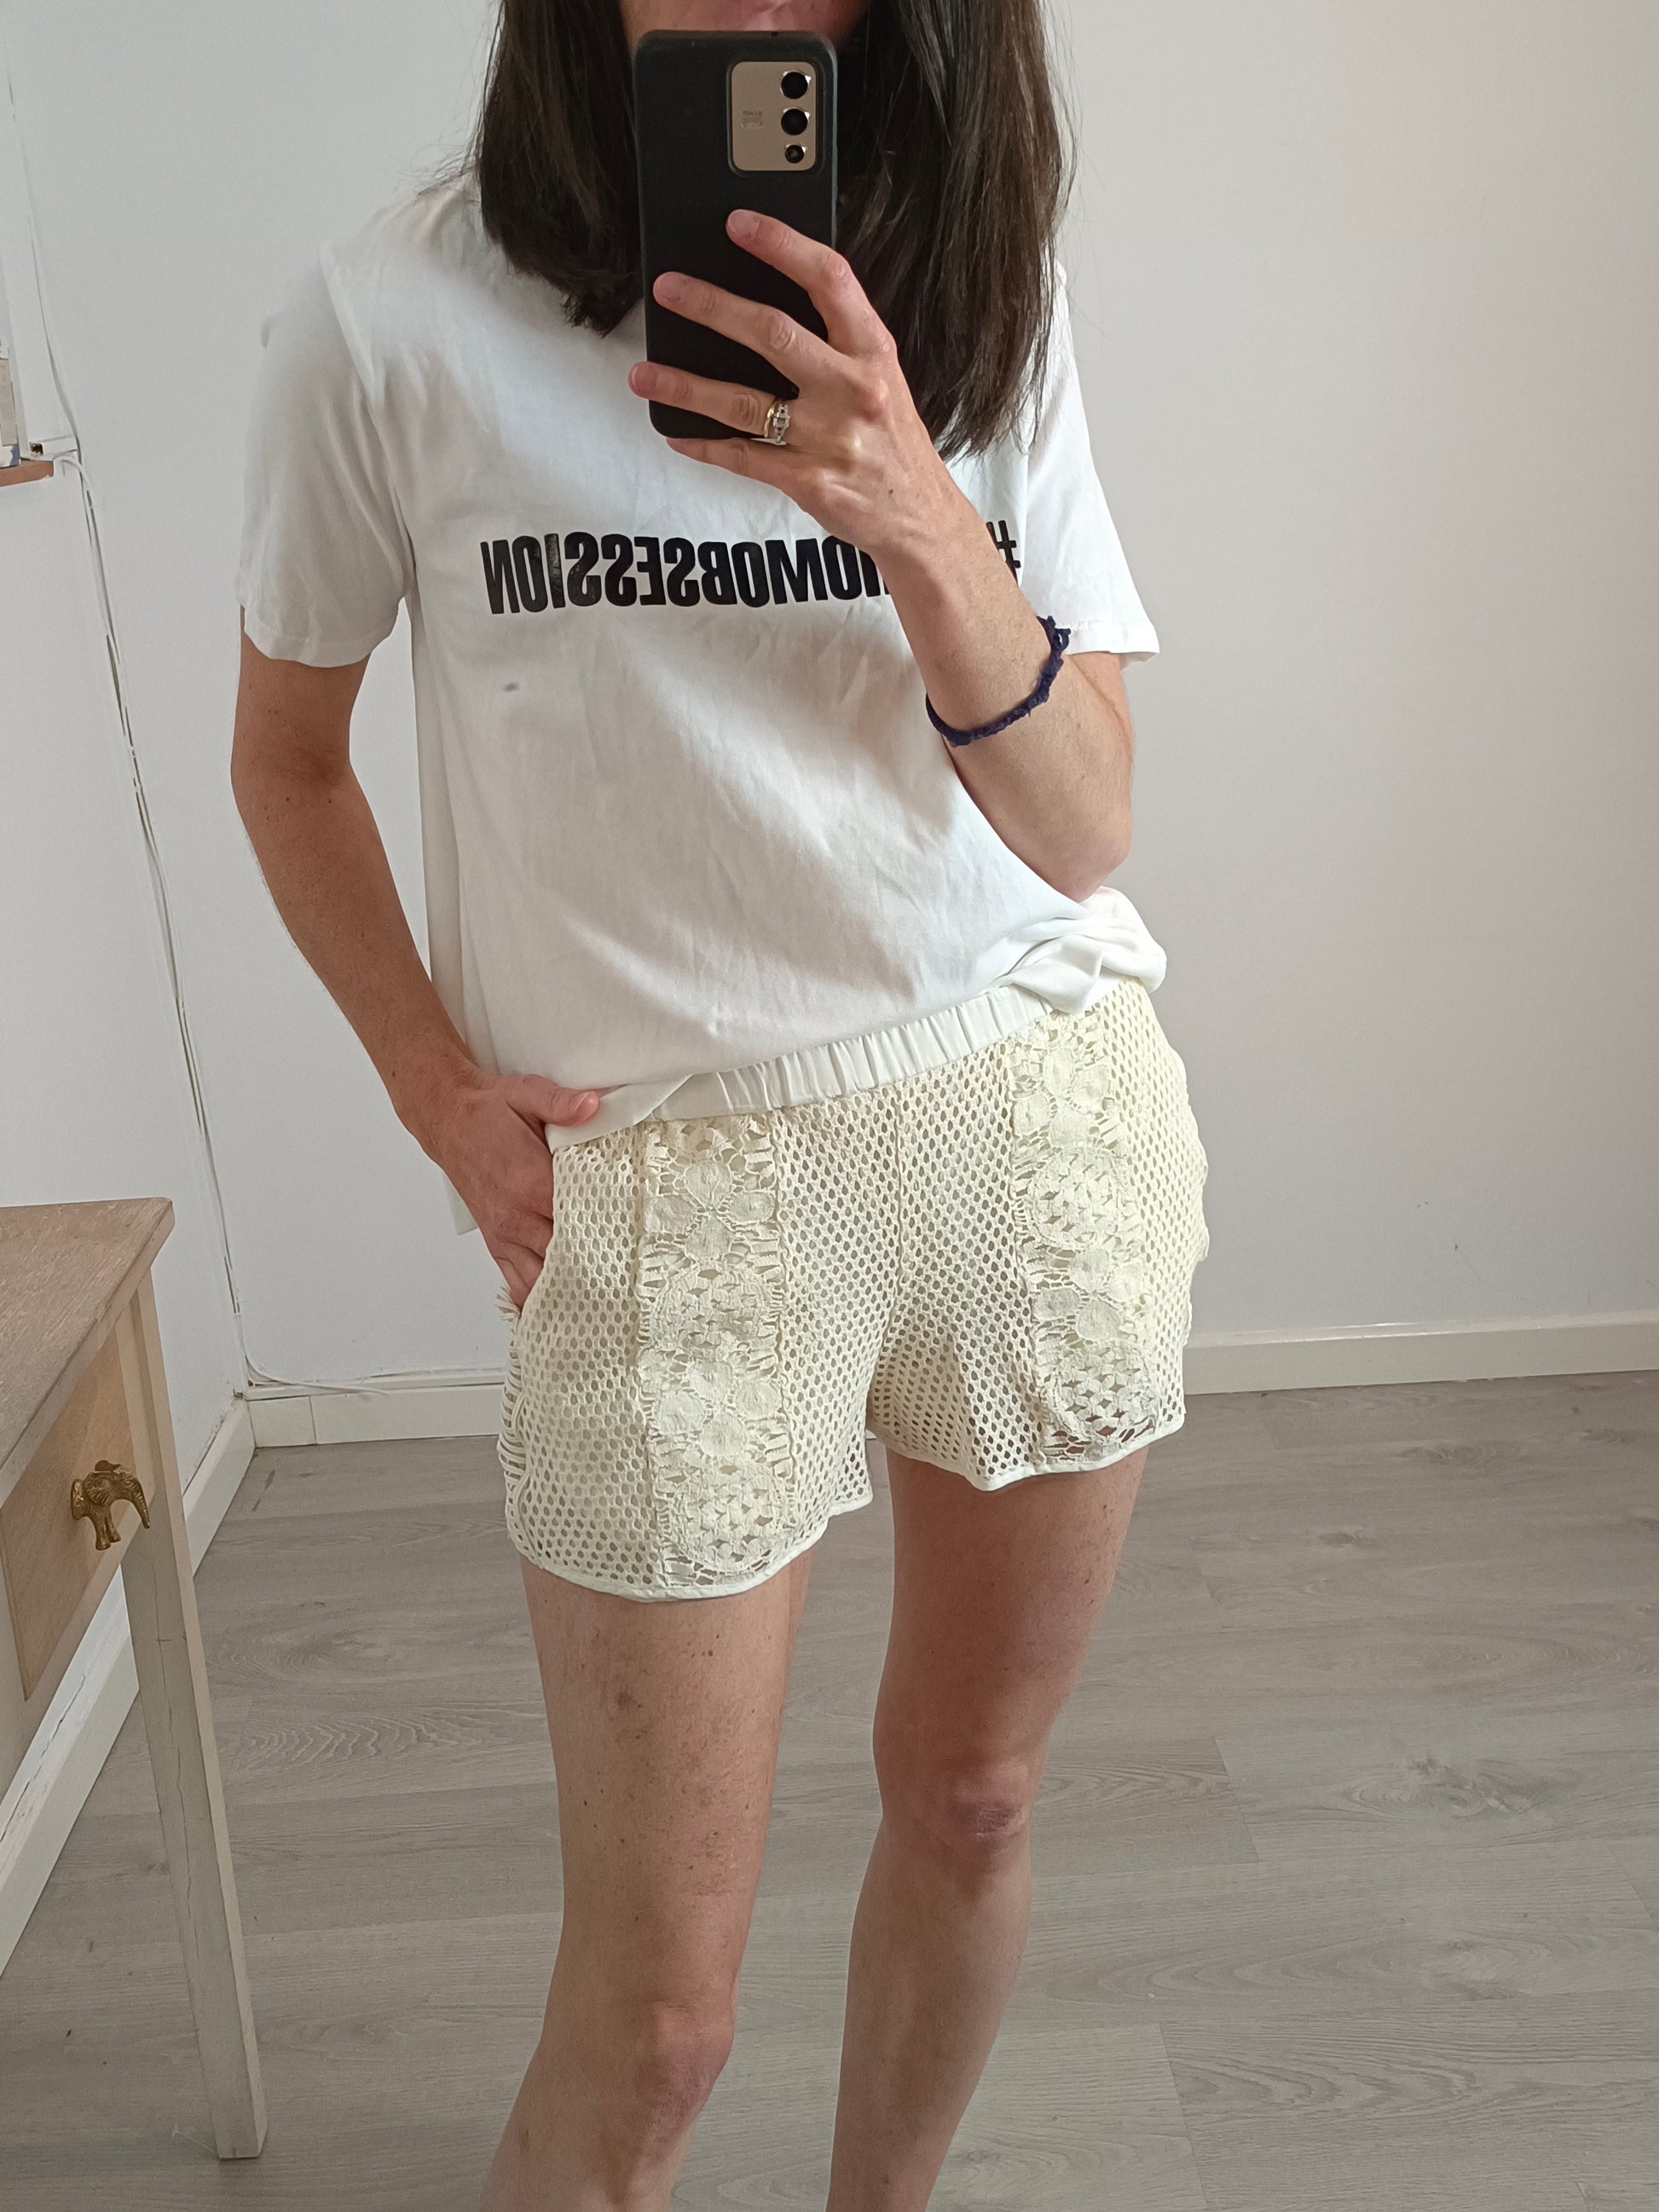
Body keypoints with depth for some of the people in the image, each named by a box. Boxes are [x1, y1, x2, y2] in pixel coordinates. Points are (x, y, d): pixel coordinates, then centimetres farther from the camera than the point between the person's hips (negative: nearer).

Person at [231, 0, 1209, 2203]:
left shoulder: (977, 298, 4)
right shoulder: (396, 318, -5)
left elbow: (1086, 835, -4)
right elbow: (285, 758, 8)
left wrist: (922, 530, -20)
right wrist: (442, 1091, -3)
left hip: (1044, 1104, 4)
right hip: (671, 1173, -3)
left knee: (972, 1791, 17)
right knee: (652, 2022, 1)